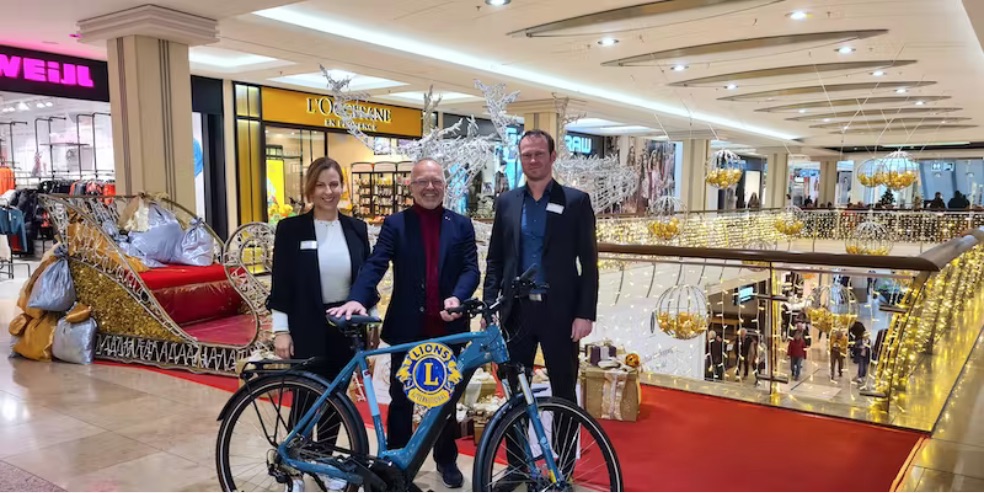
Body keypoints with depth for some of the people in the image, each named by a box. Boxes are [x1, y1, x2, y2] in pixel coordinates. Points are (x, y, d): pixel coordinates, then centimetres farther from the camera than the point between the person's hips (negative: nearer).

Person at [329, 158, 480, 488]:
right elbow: (375, 265, -10)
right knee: (402, 398, 10)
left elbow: (471, 268, -3)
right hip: (407, 328, -1)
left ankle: (446, 459, 30)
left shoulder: (461, 225, 5)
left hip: (447, 327, 1)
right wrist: (357, 299, -28)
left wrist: (457, 298, -23)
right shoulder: (395, 224, 1)